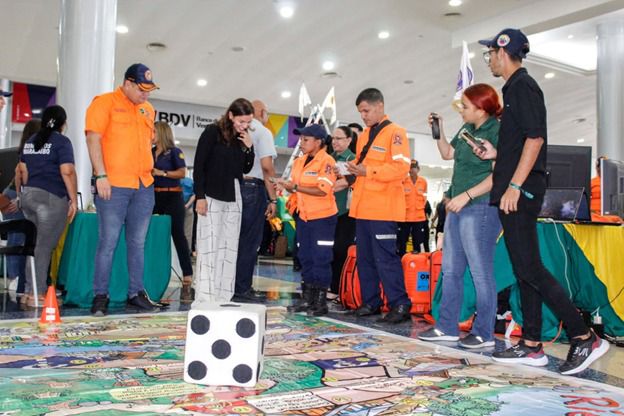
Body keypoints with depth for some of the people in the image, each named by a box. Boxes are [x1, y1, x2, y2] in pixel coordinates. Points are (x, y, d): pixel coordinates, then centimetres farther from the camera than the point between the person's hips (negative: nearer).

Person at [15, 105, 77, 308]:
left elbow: (21, 171, 18)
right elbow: (67, 172, -15)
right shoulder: (61, 141, -5)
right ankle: (37, 294, -3)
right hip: (51, 198, -7)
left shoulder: (30, 141, 16)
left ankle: (29, 291, 15)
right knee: (45, 246, -4)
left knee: (34, 244, 14)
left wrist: (22, 195, 25)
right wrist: (74, 199, -12)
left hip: (28, 196, 7)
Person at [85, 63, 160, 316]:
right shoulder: (104, 103, 0)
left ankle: (136, 294, 15)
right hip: (113, 185, -6)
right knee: (108, 242, -4)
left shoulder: (148, 110, 19)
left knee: (138, 243, 8)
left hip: (144, 186, 6)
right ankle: (100, 296, 6)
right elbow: (93, 138, -8)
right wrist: (101, 175, -15)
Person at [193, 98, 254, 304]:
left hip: (234, 198, 6)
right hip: (211, 196, -6)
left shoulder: (243, 138, 10)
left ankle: (224, 296, 10)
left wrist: (249, 147, -3)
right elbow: (199, 165, -8)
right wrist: (200, 196, -14)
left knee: (230, 247, 5)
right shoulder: (212, 132, -6)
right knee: (209, 246, -5)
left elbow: (246, 169, 13)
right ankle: (204, 298, 0)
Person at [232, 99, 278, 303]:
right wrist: (273, 198, -8)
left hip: (233, 186, 6)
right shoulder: (262, 132, -3)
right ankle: (242, 289, 2)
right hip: (253, 186, -6)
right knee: (250, 241, 0)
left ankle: (230, 286, 17)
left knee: (237, 239, 12)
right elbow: (266, 166, -11)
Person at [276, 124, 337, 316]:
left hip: (323, 217, -7)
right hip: (304, 216, 8)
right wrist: (286, 186, -8)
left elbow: (322, 190, -22)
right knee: (305, 258, 11)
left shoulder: (326, 161, -13)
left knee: (321, 259, -3)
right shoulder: (299, 162, 9)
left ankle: (321, 302, 5)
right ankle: (307, 299, 20)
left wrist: (294, 186, -22)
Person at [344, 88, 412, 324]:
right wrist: (354, 168, 4)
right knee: (364, 257, 10)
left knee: (386, 258, -8)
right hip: (362, 207, 8)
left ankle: (400, 305, -1)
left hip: (383, 208, -8)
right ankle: (370, 302, 19)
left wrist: (368, 171, -20)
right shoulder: (364, 135, 18)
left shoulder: (395, 133, -6)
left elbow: (401, 168, -17)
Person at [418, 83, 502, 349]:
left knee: (480, 272, -3)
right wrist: (438, 129, 12)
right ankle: (447, 328, 21)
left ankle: (484, 334, 8)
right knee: (450, 270, 12)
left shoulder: (497, 132, -11)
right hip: (458, 207, 9)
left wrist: (466, 195, -20)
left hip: (480, 209, -9)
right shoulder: (467, 129, 14)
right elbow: (447, 153, 26)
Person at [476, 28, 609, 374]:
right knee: (524, 269, 9)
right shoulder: (515, 88, 21)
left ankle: (585, 339, -6)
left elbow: (535, 138, -19)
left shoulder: (522, 86, -8)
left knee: (529, 268, -11)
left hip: (521, 191, -10)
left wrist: (514, 185, -22)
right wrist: (496, 153, 19)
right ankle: (531, 346, 14)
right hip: (514, 193, 10)